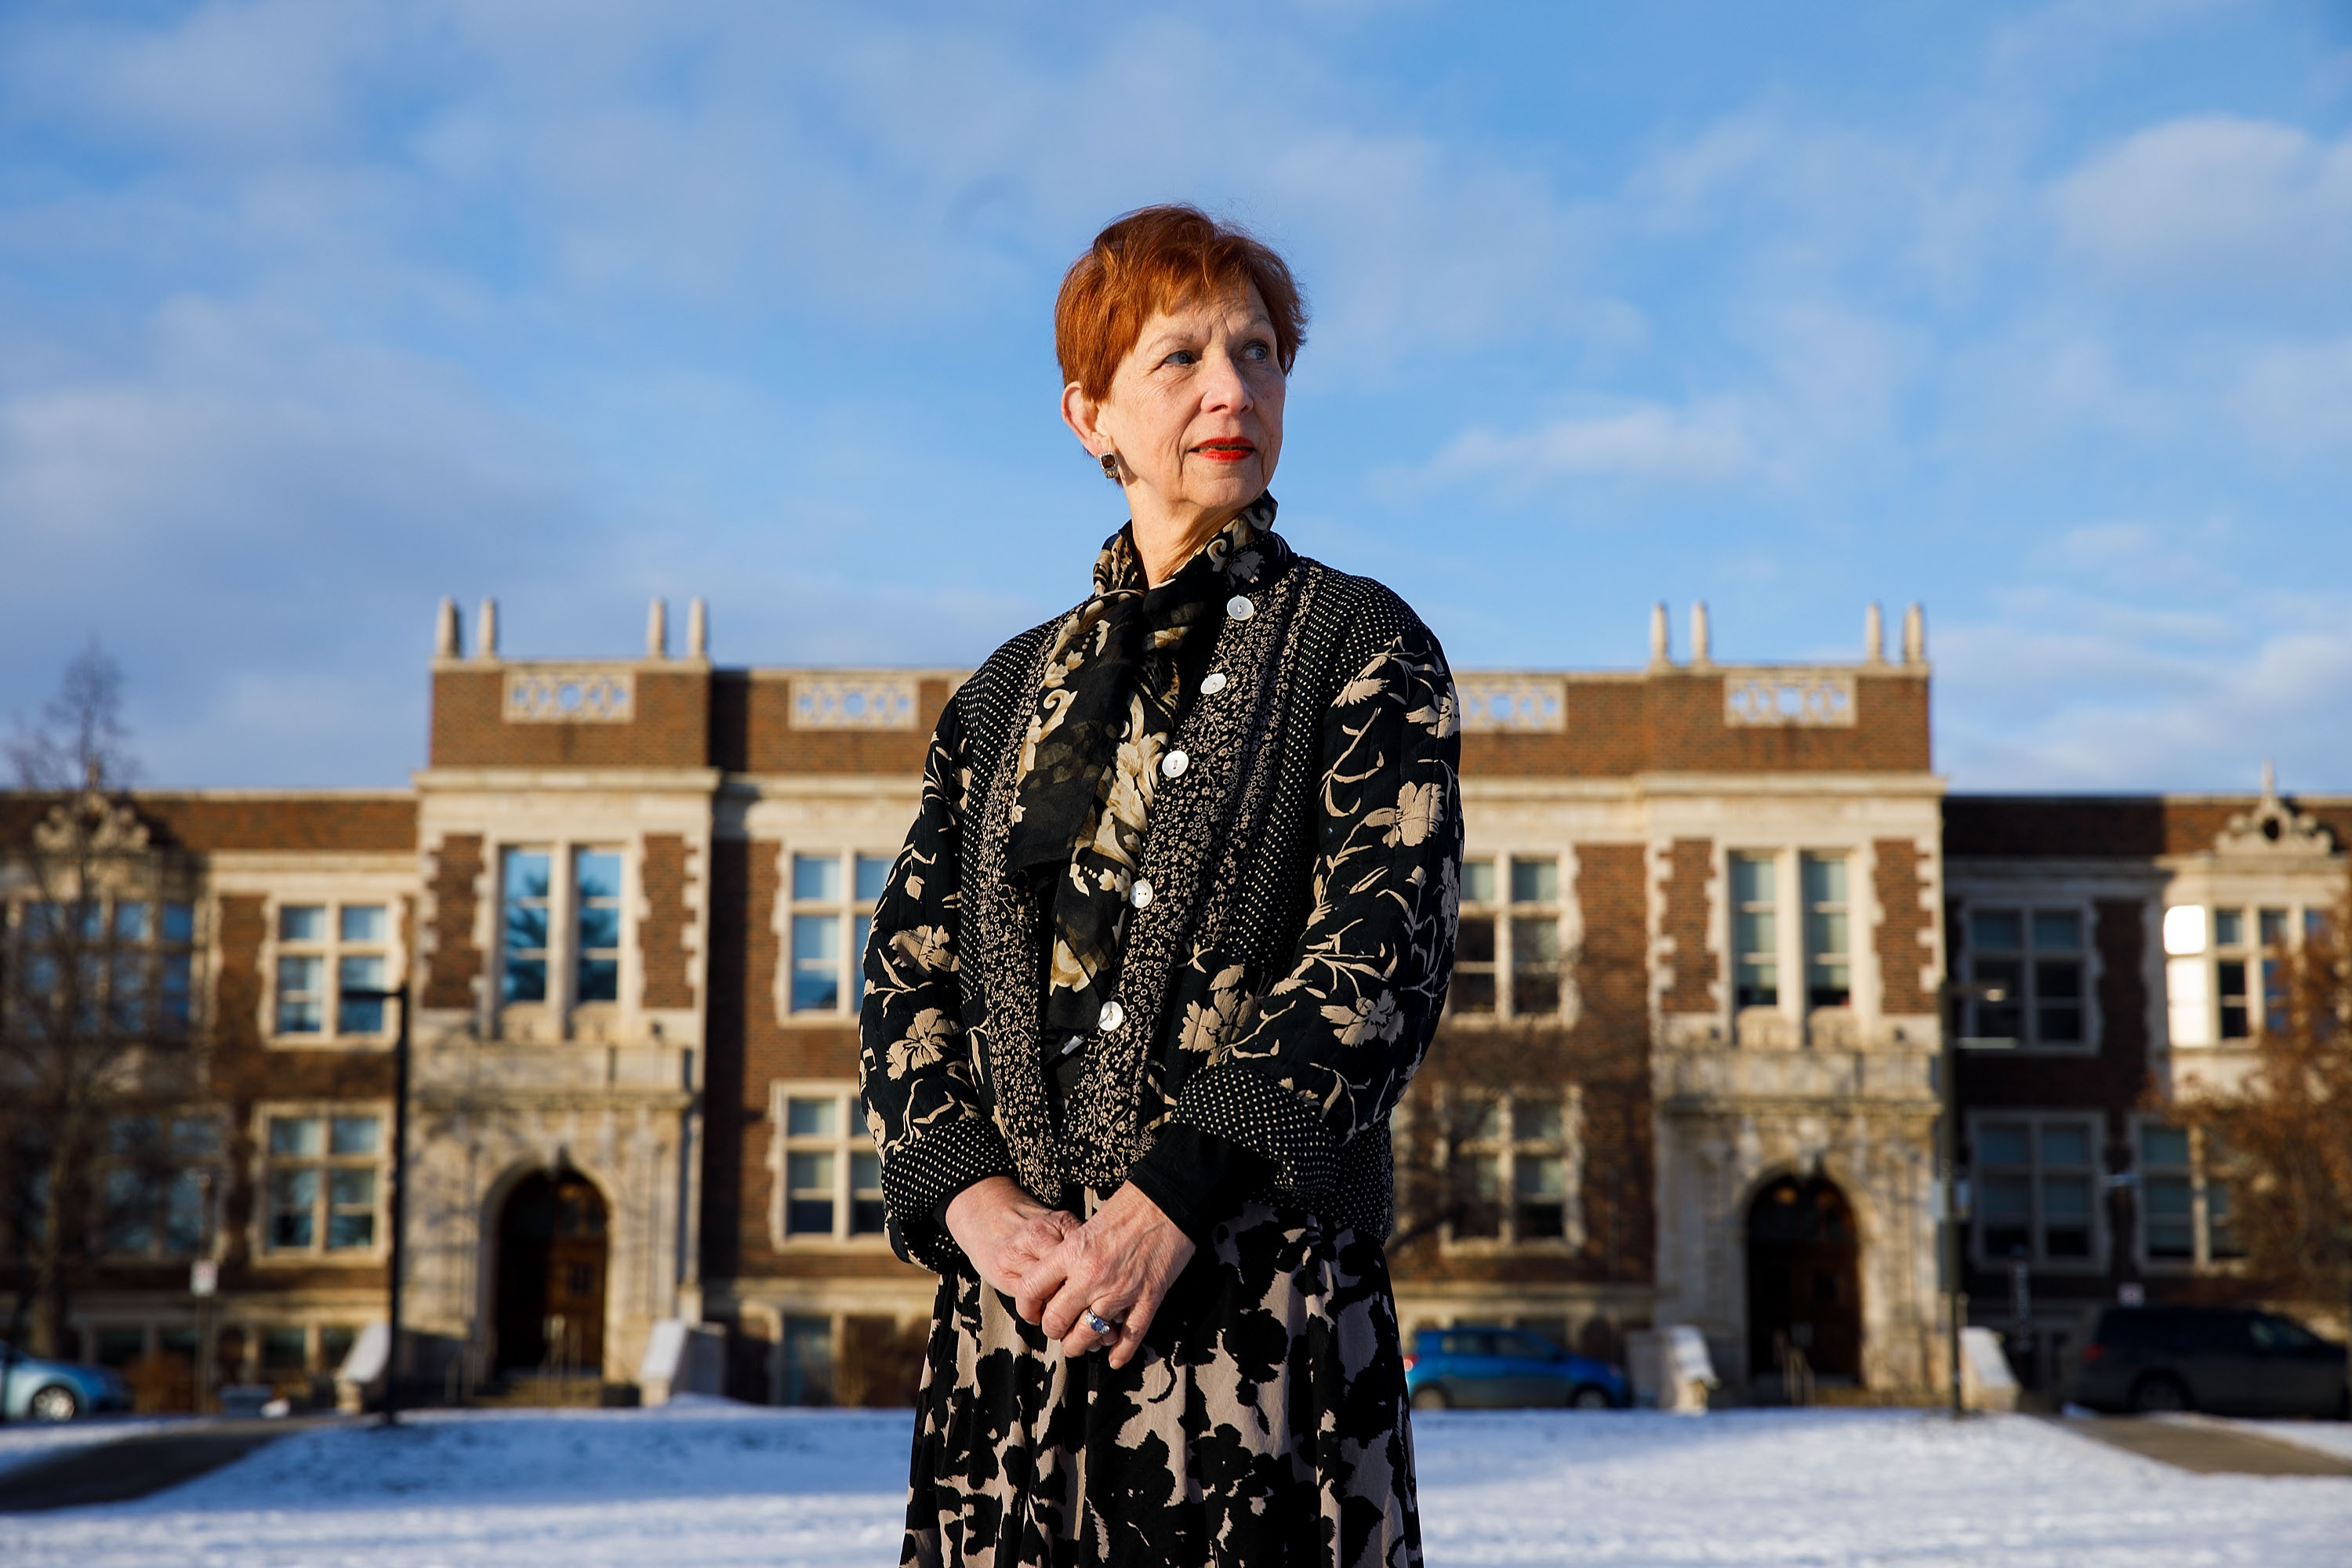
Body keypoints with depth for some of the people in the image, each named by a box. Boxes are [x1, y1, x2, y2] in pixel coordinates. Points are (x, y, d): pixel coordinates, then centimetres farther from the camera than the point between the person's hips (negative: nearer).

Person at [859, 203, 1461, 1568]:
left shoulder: (1358, 643, 5)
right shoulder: (1013, 690, 17)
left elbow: (1385, 948, -7)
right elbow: (911, 968, 11)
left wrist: (1171, 1202, -17)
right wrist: (972, 1196, -8)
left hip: (1259, 1287, -3)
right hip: (1015, 1291, 4)